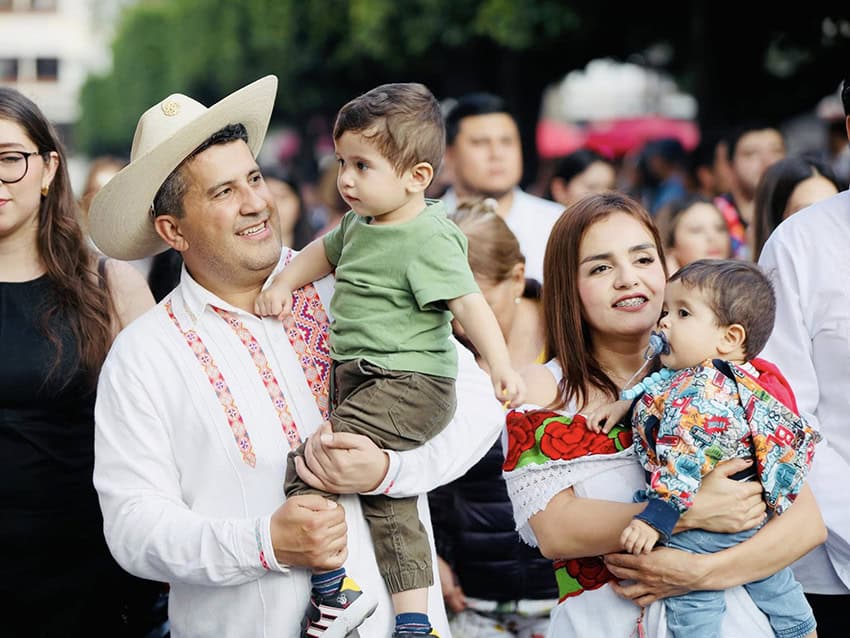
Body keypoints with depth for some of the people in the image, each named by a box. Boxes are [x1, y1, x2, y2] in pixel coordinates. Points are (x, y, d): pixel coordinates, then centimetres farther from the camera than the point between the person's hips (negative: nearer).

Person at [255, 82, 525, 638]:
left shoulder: (428, 240, -17)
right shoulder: (363, 223, 10)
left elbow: (467, 301, -24)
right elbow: (326, 250, 29)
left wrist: (500, 363, -35)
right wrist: (283, 284, 16)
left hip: (408, 387, -10)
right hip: (365, 383, 10)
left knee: (308, 467, -17)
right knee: (389, 502, 16)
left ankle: (332, 592, -8)